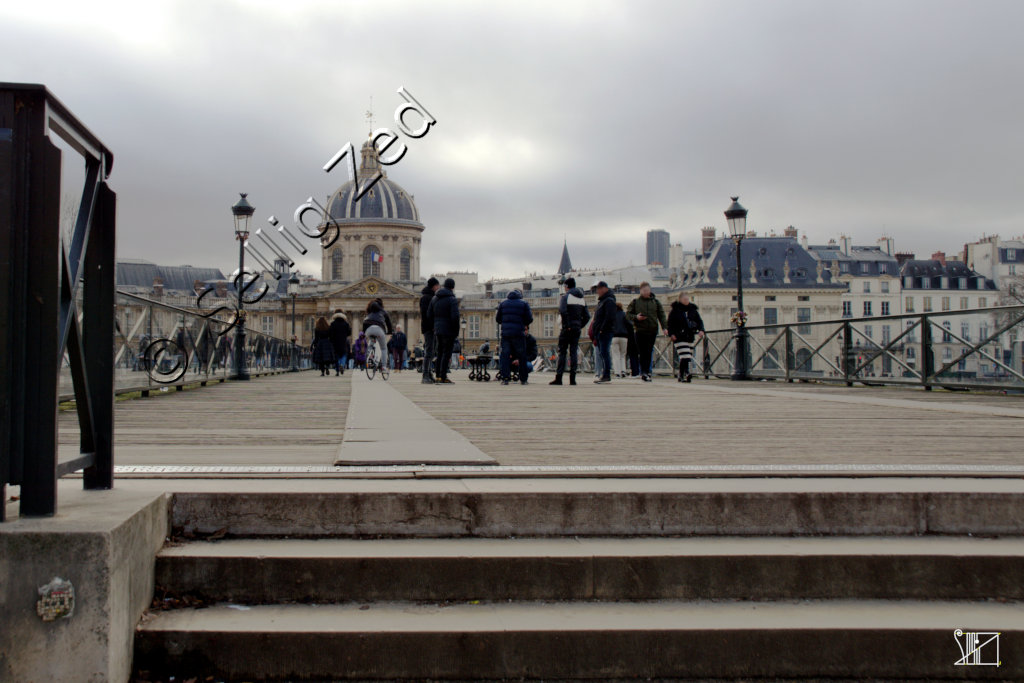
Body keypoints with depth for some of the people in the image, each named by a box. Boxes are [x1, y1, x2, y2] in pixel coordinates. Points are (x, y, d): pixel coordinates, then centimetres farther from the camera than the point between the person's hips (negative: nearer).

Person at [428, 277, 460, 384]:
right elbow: (455, 316, -17)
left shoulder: (434, 298, 11)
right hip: (448, 330, -7)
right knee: (446, 353, -4)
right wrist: (456, 331, -8)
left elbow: (429, 314, 11)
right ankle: (443, 377, -7)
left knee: (439, 352, 14)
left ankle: (438, 376, 16)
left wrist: (436, 325, 17)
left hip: (437, 330, 7)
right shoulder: (452, 300, -11)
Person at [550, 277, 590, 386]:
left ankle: (558, 378, -4)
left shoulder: (565, 296, -4)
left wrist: (567, 325, -16)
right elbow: (587, 316, 11)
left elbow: (563, 311, -21)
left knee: (562, 352, -1)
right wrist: (580, 326, 12)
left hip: (567, 328, -5)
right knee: (574, 352, 5)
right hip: (577, 329, 5)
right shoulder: (582, 298, 15)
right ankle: (572, 379, 0)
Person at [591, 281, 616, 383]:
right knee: (602, 354, 9)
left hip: (605, 332, -10)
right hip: (600, 333, 10)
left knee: (605, 353, -11)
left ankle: (606, 376, -12)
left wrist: (602, 329, -20)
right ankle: (604, 375, 11)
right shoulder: (601, 301, 22)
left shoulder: (609, 301, -8)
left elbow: (609, 317, -19)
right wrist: (595, 335, 19)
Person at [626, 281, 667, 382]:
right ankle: (644, 372, -5)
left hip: (652, 331, 2)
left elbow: (661, 315, 12)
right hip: (640, 331, -1)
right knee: (642, 352, -7)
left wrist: (664, 327, 1)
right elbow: (628, 314, 9)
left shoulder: (655, 302, 11)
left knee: (649, 352, 1)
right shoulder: (635, 302, 7)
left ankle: (646, 372, 10)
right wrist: (636, 317, -10)